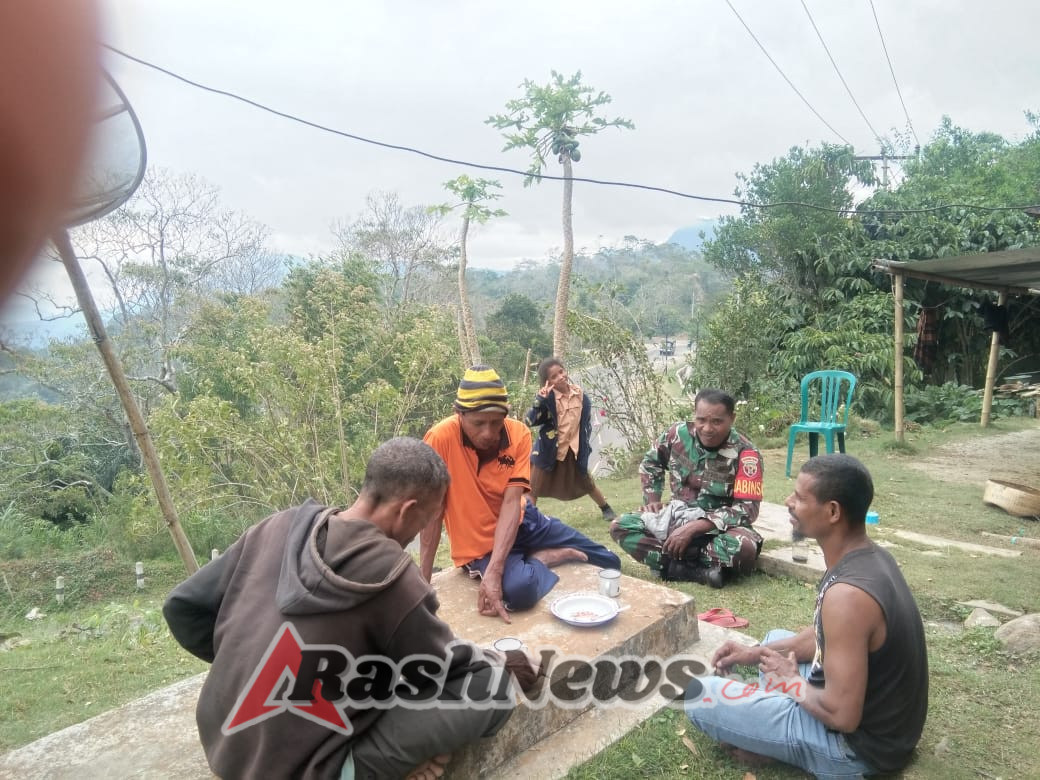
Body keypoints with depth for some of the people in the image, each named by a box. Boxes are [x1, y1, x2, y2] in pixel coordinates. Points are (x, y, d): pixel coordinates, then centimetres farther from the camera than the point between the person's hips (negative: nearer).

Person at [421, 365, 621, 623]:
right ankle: (542, 558, -3)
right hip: (479, 544, -3)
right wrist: (423, 582, -22)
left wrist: (494, 572, -34)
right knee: (520, 589, -34)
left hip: (523, 521, 3)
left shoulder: (519, 434, -16)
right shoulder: (441, 439, -26)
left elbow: (512, 503, -23)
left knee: (609, 563, 6)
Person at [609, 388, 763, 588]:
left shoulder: (745, 454, -18)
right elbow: (650, 463, 13)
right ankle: (698, 570, -26)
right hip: (677, 516, 4)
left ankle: (673, 563, -16)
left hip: (720, 526, -4)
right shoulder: (678, 433, -7)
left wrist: (693, 528, -30)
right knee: (620, 527, -17)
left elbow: (747, 508, -23)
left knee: (744, 548, -38)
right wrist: (652, 500, 0)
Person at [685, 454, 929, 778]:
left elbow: (842, 715, -29)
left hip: (859, 744, -9)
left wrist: (791, 682, -9)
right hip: (882, 719, 9)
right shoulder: (870, 557, -2)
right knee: (776, 639, 28)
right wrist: (757, 652, 7)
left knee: (700, 697, -9)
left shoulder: (847, 593, -33)